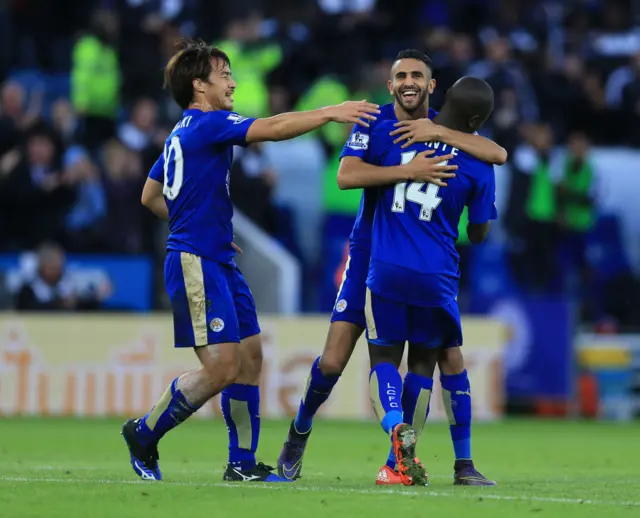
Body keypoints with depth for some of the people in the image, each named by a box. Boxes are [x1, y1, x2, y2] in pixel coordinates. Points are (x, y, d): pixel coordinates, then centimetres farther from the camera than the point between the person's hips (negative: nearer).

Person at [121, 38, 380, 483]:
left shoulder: (182, 133, 18)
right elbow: (272, 128, -23)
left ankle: (243, 464, 9)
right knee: (222, 367, -13)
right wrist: (331, 112, -22)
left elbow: (150, 196, 25)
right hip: (196, 263, -10)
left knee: (250, 356, 7)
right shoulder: (208, 124, -11)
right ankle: (143, 434, 2)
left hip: (218, 263, 10)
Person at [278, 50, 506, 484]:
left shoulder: (446, 128, 0)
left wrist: (438, 132, -25)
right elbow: (346, 176, -23)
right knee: (333, 362, -7)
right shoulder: (373, 122, -7)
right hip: (371, 252, -2)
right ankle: (299, 433, 19)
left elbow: (499, 154, -17)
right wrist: (409, 170, -32)